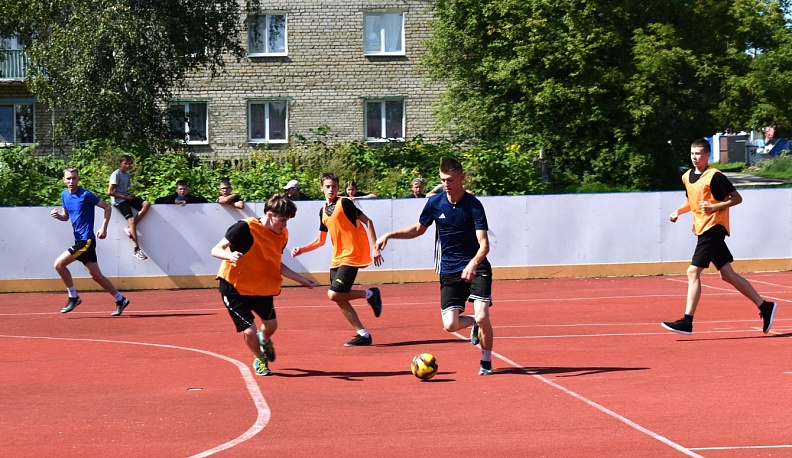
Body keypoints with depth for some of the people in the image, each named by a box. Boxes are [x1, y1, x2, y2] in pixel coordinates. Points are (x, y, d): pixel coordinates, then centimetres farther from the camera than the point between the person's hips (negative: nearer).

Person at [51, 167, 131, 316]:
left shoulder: (86, 195, -12)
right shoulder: (64, 195, 10)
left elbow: (107, 207, -6)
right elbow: (66, 216, 21)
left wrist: (104, 228, -13)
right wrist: (58, 215, -2)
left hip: (86, 240, -8)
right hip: (79, 240, 8)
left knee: (59, 263, -12)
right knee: (96, 275, 11)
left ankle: (73, 297, 1)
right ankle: (120, 299, 20)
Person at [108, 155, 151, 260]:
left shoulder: (127, 174, 16)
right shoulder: (116, 174, -10)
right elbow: (110, 192, -17)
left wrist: (131, 195, -2)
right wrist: (126, 197, -15)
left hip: (126, 197, 8)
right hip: (119, 200, -8)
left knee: (147, 204, -12)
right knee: (131, 219, -21)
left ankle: (130, 229, -13)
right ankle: (136, 249, -21)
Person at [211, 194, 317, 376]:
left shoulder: (282, 235, -5)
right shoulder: (246, 228, -24)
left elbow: (277, 265, 7)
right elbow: (216, 250, -21)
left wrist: (302, 279, 2)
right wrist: (230, 255, -43)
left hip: (262, 287, 6)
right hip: (234, 287, -6)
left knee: (271, 324, 14)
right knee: (249, 331, -10)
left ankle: (264, 340, 53)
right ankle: (259, 358, 23)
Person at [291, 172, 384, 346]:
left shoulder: (344, 203, -8)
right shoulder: (323, 211, 14)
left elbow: (367, 221, -10)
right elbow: (321, 240, 22)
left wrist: (374, 247, -16)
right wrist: (302, 249, 10)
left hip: (351, 256, -8)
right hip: (337, 259, 8)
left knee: (334, 294, -17)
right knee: (340, 299, 3)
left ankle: (370, 294, 1)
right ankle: (363, 334, 10)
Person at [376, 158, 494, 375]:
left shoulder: (473, 205, -14)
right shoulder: (435, 202, -2)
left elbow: (484, 245, -21)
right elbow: (419, 229, 17)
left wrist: (472, 265, -39)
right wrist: (390, 235, 5)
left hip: (475, 268, -3)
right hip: (449, 271, 3)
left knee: (482, 317, -19)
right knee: (450, 325, -10)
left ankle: (486, 362, 7)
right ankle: (475, 323, 26)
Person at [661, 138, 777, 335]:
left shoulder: (715, 177, -11)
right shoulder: (687, 177, 11)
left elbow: (737, 198, -8)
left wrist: (714, 207, -19)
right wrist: (678, 211, 9)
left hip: (713, 228, -8)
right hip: (703, 230, 8)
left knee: (693, 272, -14)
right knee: (728, 275, 10)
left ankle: (687, 322, -13)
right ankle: (765, 306, 20)